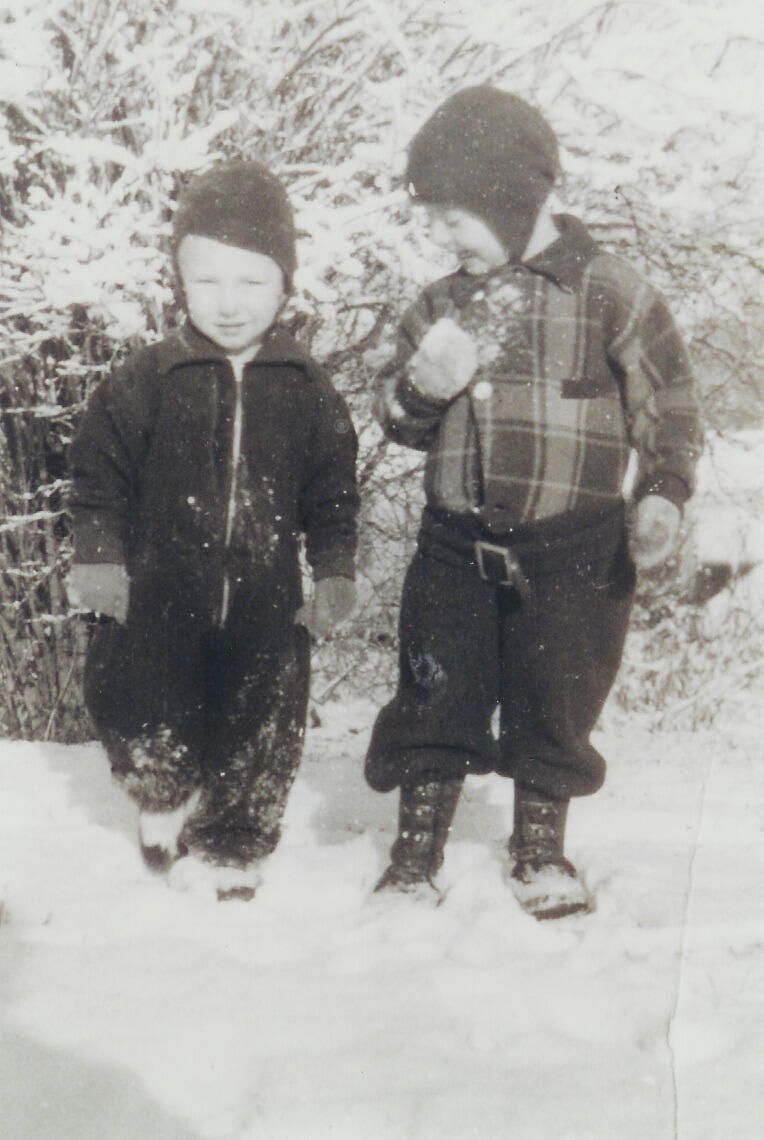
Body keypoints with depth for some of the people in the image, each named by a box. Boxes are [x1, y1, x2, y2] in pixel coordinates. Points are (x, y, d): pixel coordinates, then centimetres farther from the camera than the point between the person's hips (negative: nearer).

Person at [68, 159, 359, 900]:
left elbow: (332, 497, 8)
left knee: (261, 730, 7)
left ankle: (231, 849, 28)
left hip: (266, 605, 1)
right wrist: (96, 558, -8)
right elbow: (99, 477, 0)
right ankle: (164, 792, 32)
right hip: (160, 597, -1)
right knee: (138, 713, -1)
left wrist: (334, 575, 1)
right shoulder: (144, 382, -4)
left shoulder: (308, 392, 1)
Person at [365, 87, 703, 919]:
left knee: (553, 708, 9)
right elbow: (397, 421, 9)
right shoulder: (441, 306, 5)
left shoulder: (609, 295, -8)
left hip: (574, 549, -3)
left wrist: (663, 496, -16)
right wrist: (421, 388, -13)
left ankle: (539, 854, 30)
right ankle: (414, 858, 22)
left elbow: (669, 409, -2)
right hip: (457, 545, 3)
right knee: (435, 703, 6)